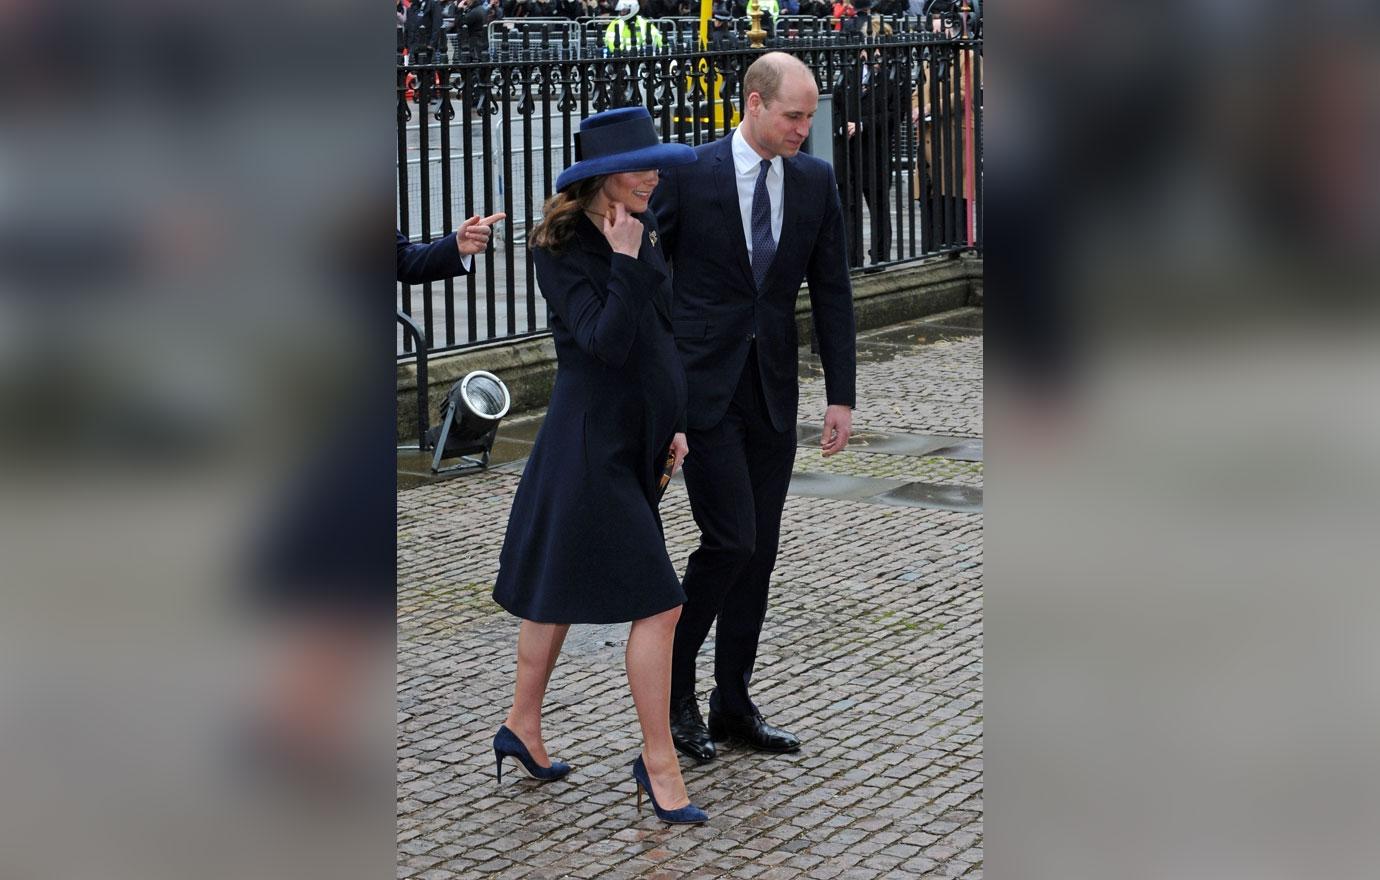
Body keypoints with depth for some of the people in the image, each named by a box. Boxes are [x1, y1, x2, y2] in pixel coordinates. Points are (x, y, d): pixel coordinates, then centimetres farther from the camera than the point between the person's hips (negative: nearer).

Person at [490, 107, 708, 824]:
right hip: (592, 446, -8)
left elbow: (664, 331, 15)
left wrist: (675, 421, 13)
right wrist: (625, 263, -23)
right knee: (657, 603, -9)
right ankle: (659, 762, 1)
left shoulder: (644, 230, 8)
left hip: (635, 441, 8)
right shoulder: (559, 250, -14)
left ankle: (522, 727, 32)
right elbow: (606, 342, -24)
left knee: (559, 591, 19)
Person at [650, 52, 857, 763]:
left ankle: (733, 704, 19)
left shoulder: (815, 181, 5)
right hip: (703, 384, -5)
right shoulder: (686, 174, -9)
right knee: (730, 540, -11)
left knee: (758, 551, 8)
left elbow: (832, 292, 7)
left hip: (773, 387, 5)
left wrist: (841, 395, 3)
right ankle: (675, 686, 9)